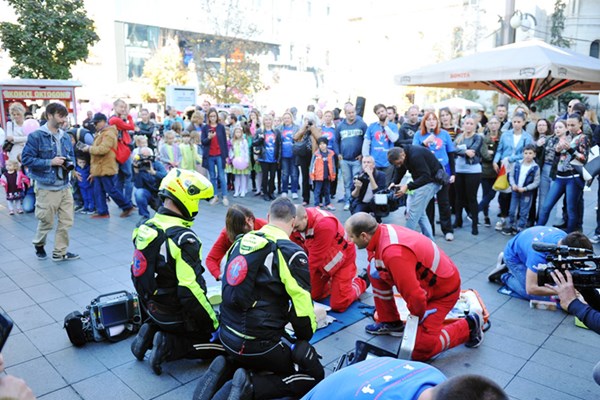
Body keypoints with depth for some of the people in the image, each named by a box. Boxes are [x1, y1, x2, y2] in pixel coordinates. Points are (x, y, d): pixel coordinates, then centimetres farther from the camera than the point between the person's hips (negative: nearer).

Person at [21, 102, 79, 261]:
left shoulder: (65, 137, 7)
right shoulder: (36, 136, -10)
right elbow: (26, 159, -11)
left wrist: (70, 164, -2)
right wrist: (50, 162, -17)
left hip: (65, 186, 5)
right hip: (47, 187, -5)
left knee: (66, 221, 7)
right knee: (46, 222, 9)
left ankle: (60, 252, 21)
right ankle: (39, 245, 37)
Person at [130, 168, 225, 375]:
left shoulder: (146, 228, -2)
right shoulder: (183, 239, -27)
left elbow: (139, 273, 9)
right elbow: (191, 291, -28)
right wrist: (214, 323, -15)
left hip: (154, 309, 8)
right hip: (178, 316, -8)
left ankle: (151, 333, 9)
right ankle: (170, 346, -6)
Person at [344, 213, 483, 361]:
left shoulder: (394, 253, -37)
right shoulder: (381, 231, -10)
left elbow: (414, 296, -33)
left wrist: (417, 316, -13)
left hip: (442, 289, -8)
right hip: (425, 279, 8)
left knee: (420, 351, -9)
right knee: (374, 272, -1)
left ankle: (469, 325, 9)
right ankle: (390, 322, 14)